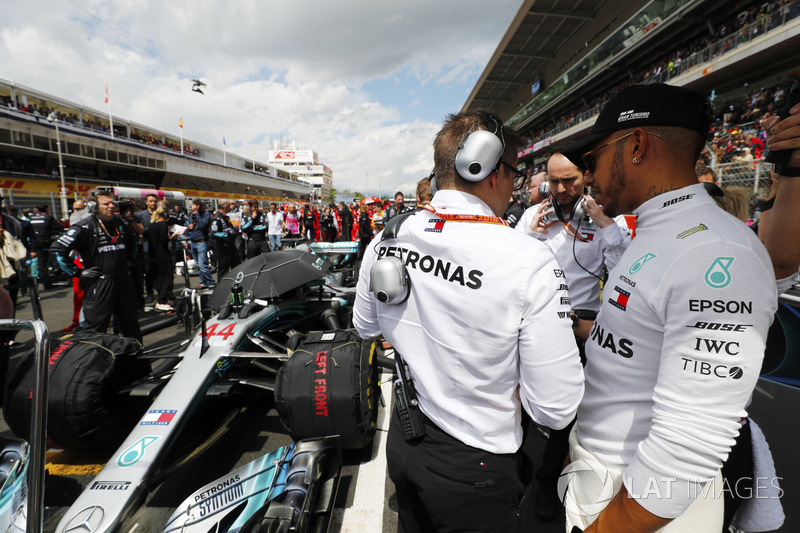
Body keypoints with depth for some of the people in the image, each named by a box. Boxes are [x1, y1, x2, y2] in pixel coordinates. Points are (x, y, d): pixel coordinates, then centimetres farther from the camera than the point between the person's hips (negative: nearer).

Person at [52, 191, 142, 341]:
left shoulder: (120, 224, 10)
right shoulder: (86, 227, -9)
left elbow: (132, 241, 32)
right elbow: (58, 248, -12)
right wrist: (78, 272, -11)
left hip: (123, 281, 6)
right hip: (99, 283, -6)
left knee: (130, 322, 16)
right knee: (95, 328, -1)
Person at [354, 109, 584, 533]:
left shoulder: (385, 239, -10)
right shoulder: (530, 262, -27)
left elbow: (366, 327, 7)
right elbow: (555, 409, -22)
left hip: (402, 440, 5)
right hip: (473, 466, -5)